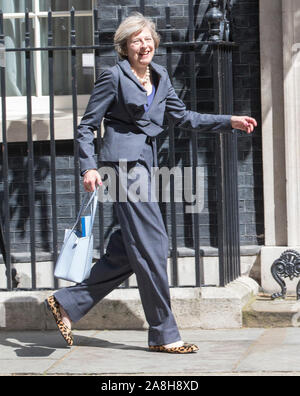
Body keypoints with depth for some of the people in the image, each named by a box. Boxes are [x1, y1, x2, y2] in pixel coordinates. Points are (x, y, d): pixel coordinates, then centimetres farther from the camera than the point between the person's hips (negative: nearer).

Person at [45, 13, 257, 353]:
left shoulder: (160, 77, 15)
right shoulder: (114, 77, -6)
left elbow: (183, 117, 23)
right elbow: (87, 125, -5)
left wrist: (229, 121, 18)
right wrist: (88, 168, -15)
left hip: (146, 162, 8)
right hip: (124, 161, -8)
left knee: (128, 251, 8)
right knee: (152, 244, -8)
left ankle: (67, 303, 17)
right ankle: (163, 334, -2)